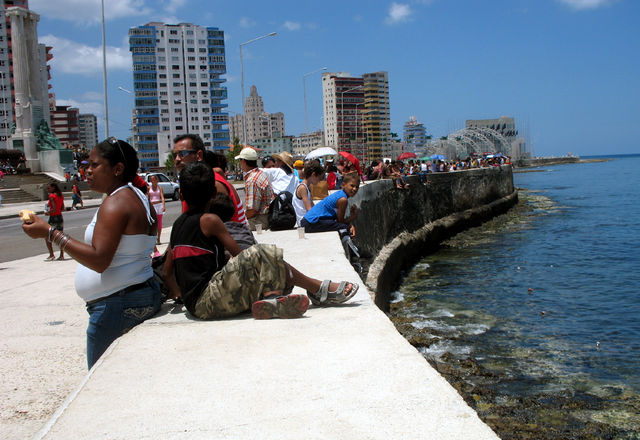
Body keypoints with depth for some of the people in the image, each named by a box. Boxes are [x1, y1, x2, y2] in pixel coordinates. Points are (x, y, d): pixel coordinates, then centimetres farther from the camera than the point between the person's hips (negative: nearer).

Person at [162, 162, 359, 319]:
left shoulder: (178, 224, 15)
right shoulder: (209, 220, -7)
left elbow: (167, 271, 19)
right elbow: (238, 254, -4)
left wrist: (179, 295, 35)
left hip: (195, 305, 8)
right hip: (208, 299, -8)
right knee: (261, 255, -8)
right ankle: (320, 290, -4)